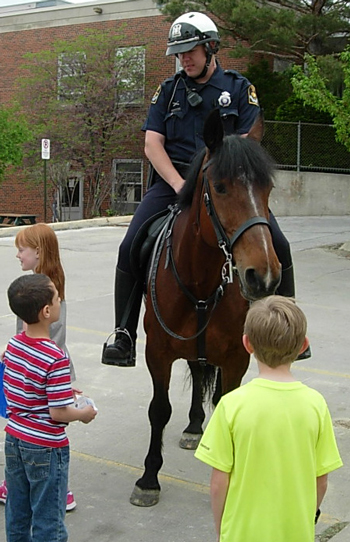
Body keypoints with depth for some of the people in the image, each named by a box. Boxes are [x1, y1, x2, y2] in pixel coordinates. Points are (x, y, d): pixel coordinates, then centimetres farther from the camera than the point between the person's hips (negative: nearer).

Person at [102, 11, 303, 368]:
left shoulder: (238, 88, 7)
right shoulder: (169, 90, 12)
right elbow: (152, 144, 2)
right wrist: (181, 186, -13)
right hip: (173, 180, 1)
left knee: (277, 245, -17)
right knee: (131, 247, -18)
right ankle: (124, 337, -7)